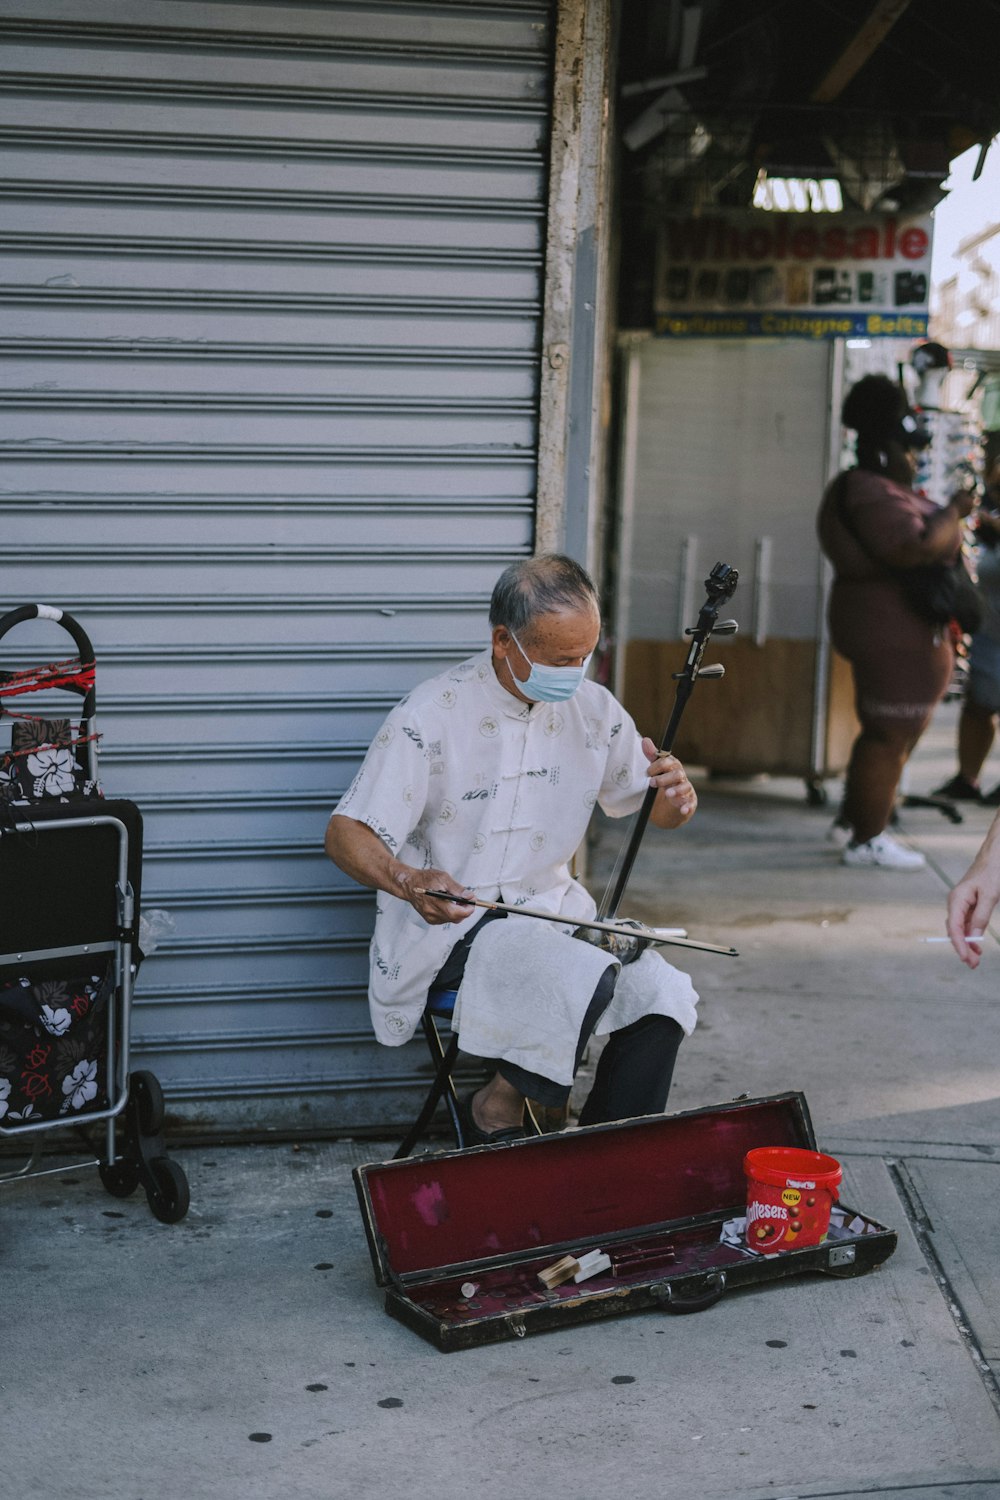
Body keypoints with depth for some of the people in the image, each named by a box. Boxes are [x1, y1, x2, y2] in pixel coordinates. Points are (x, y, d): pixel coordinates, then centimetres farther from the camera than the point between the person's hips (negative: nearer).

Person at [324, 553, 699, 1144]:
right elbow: (346, 834, -14)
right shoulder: (432, 716, -14)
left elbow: (657, 810, 14)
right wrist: (409, 882, -36)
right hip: (450, 922, -6)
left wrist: (676, 795, -13)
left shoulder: (594, 709, 3)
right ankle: (502, 1106, -6)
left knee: (665, 994, -19)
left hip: (554, 911, 6)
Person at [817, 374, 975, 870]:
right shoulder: (876, 496, -19)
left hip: (886, 631, 12)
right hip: (897, 633, -12)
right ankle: (867, 839, 1)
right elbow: (914, 549, -29)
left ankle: (850, 821, 27)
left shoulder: (871, 489, 17)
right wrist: (953, 512, -16)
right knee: (891, 735, -5)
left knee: (886, 732, 19)